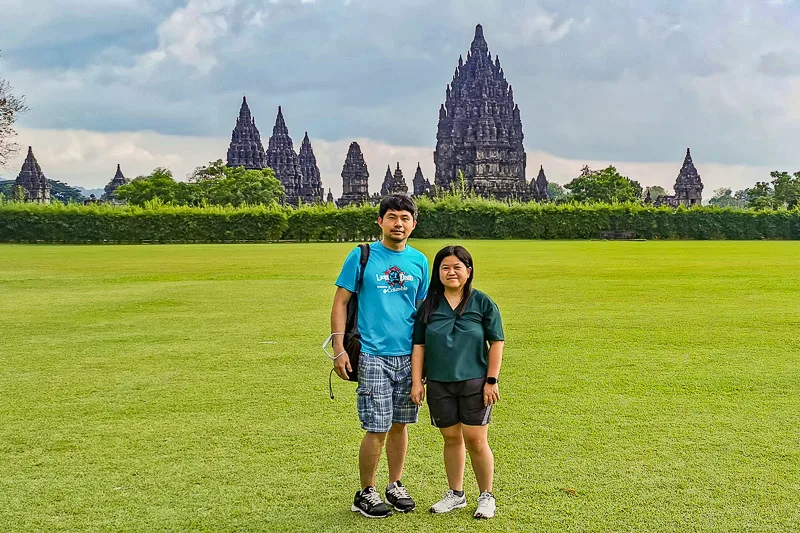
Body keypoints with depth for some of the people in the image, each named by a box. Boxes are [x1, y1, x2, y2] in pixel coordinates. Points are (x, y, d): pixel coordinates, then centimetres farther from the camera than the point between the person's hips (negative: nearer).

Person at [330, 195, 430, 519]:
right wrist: (339, 348, -11)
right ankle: (366, 493, 12)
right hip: (372, 355, -4)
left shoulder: (419, 261, 9)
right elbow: (340, 302, -3)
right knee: (377, 428, -4)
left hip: (409, 355, 4)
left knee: (400, 424, 12)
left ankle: (395, 486, 27)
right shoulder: (361, 257, -3)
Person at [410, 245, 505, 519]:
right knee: (451, 438, 13)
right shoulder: (429, 305, 4)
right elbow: (419, 345, 7)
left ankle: (486, 497, 16)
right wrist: (416, 382, 3)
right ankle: (456, 494, 27)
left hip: (475, 383, -3)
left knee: (475, 440, -1)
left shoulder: (483, 303, -2)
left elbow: (496, 342, -1)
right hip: (439, 384, 3)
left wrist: (491, 380, -5)